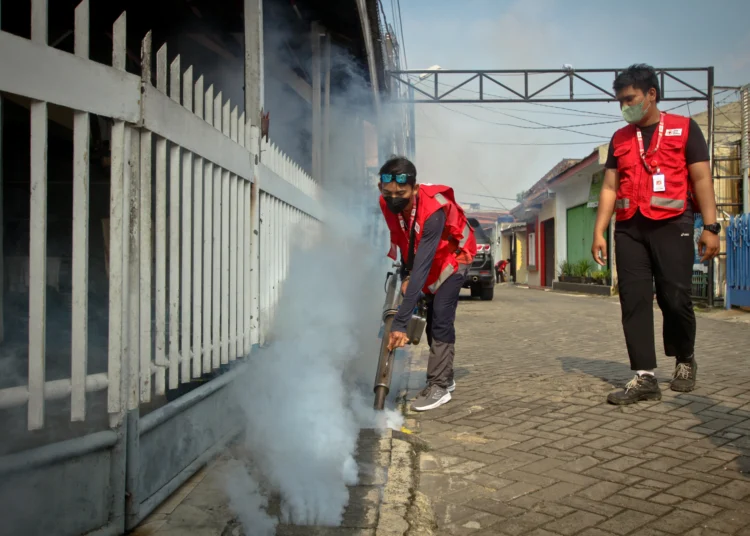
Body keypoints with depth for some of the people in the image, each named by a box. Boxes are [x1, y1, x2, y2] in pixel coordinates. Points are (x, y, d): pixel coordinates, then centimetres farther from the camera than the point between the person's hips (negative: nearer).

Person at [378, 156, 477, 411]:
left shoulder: (434, 210, -42)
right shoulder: (387, 203, -22)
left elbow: (422, 267, -47)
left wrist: (400, 322, -50)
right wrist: (405, 275, -14)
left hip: (453, 255, -6)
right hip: (426, 258, 7)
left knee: (441, 316, -17)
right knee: (432, 317, 8)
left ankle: (440, 386, -12)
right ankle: (444, 377, 21)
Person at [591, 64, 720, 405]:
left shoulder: (684, 129, 5)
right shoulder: (619, 139, 15)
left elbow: (701, 179, 0)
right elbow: (610, 188, 12)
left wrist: (710, 227, -9)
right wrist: (599, 232, 3)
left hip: (671, 225, -3)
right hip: (629, 229, 4)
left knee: (675, 299, -4)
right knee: (634, 301, -3)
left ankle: (685, 360, 23)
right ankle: (644, 377, -1)